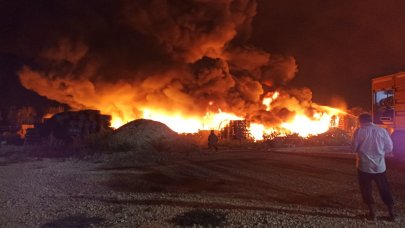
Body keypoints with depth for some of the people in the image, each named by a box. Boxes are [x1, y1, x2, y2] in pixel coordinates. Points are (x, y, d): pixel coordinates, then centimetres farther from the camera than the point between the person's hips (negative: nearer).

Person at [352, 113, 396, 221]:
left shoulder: (359, 131, -8)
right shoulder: (382, 130, -1)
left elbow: (354, 148, -6)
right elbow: (389, 147, 4)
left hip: (364, 165, -3)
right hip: (380, 165, 3)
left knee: (366, 189, 9)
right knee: (384, 189, 16)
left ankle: (373, 213, 10)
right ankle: (392, 213, 21)